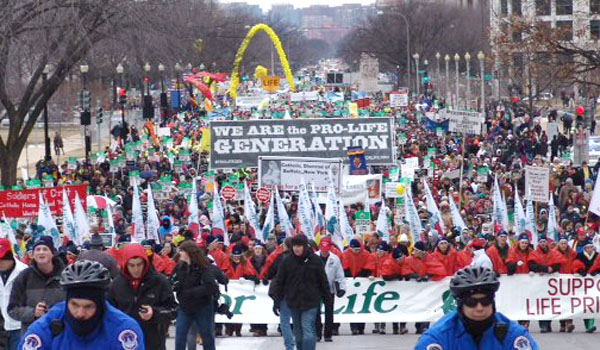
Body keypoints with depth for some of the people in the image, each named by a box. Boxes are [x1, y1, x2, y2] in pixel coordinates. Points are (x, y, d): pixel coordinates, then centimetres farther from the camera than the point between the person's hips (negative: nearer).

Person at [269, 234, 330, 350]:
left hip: (310, 302, -3)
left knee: (308, 331, -13)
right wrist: (276, 299, -1)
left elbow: (323, 280, 4)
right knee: (298, 332, 13)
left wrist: (327, 297, 7)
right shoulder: (287, 261, 0)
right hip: (293, 302, 3)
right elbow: (279, 281, 3)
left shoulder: (315, 260, -3)